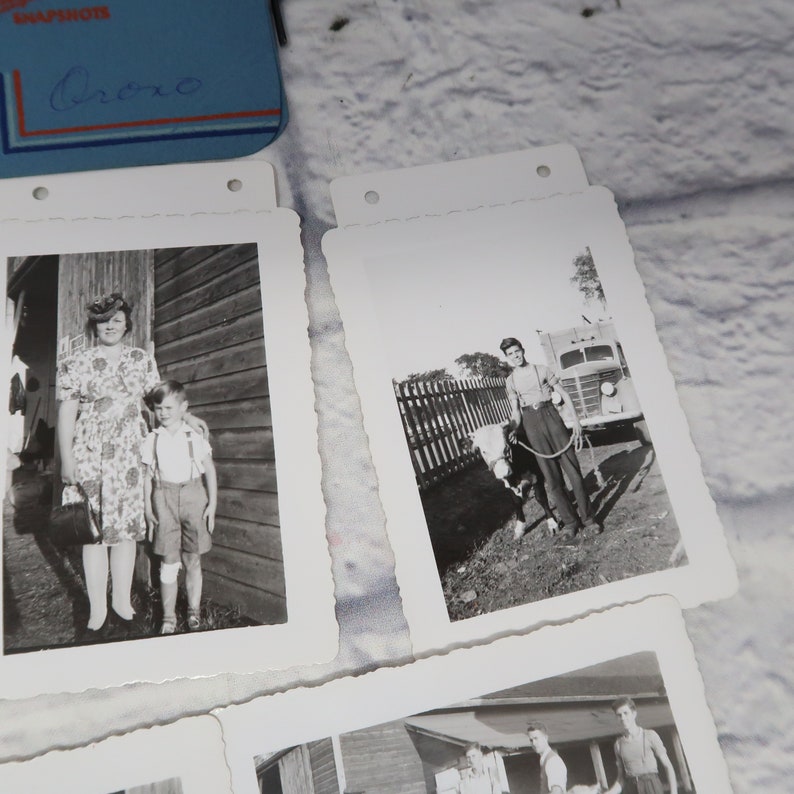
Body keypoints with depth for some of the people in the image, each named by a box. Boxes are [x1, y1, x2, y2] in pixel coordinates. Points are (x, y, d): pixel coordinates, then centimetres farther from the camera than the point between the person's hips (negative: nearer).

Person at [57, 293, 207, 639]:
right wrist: (67, 458, -5)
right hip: (91, 454, -2)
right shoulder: (77, 363, 5)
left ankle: (122, 603, 19)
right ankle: (98, 612, 11)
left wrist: (184, 417, 4)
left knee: (127, 527, 5)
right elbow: (67, 412, 2)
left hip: (130, 454, 2)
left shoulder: (142, 360, 12)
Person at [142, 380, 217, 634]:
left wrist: (212, 504, 0)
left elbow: (210, 471, 5)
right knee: (169, 562, 1)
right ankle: (168, 617, 12)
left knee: (192, 559, 7)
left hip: (193, 495, 0)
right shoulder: (152, 440, 3)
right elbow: (147, 476, 8)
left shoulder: (194, 437, 1)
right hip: (164, 498, 0)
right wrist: (148, 509, 4)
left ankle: (194, 611, 22)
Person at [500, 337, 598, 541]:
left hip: (551, 418, -1)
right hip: (531, 425, 1)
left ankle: (587, 517, 11)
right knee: (552, 477, 2)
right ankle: (570, 521, 11)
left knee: (573, 469, 0)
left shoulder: (541, 370, 4)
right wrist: (513, 430, -13)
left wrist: (575, 420, -4)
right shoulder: (510, 381, 8)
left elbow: (564, 395, 4)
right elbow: (516, 411, 6)